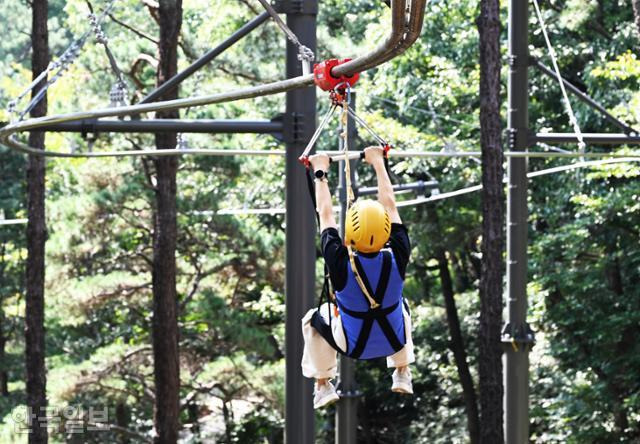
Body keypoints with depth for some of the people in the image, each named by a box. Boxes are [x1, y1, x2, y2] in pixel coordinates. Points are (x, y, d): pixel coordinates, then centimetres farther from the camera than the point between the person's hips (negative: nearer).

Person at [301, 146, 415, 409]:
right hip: (394, 341, 2)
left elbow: (325, 213, -17)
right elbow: (389, 204, -13)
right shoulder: (397, 259, -28)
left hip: (353, 346, -2)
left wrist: (320, 172, -3)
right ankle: (402, 374, 41)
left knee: (313, 319, 25)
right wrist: (378, 163, -1)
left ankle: (323, 385, 27)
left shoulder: (340, 263, -32)